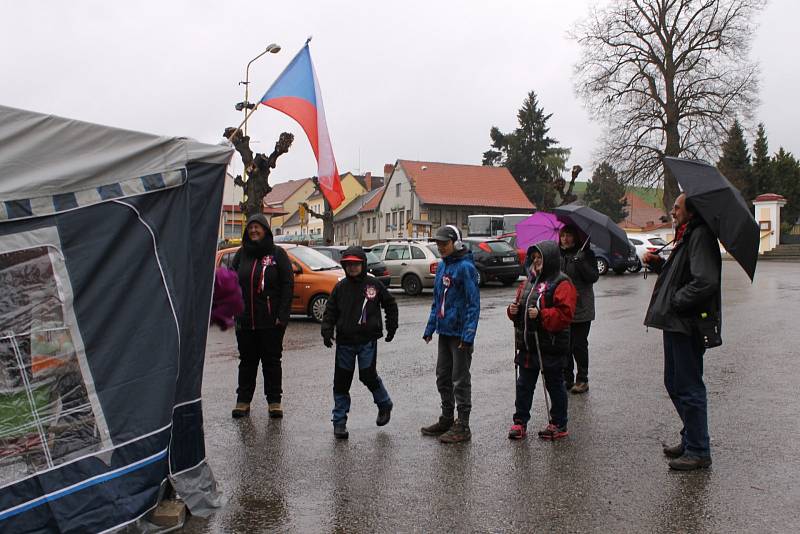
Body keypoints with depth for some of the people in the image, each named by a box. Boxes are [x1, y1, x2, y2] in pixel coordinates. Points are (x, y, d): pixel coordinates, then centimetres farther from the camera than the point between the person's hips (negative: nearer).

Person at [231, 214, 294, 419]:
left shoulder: (277, 254, -1)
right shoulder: (242, 254, 8)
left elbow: (288, 285, -5)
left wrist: (282, 315, -11)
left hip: (271, 320, -3)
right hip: (245, 319, 3)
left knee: (272, 361, 6)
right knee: (247, 360, 11)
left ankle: (274, 401, 15)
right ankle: (243, 400, 19)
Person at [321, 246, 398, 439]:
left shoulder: (374, 284, -1)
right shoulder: (341, 287, 4)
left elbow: (390, 304, 10)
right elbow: (330, 311, 7)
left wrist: (391, 327, 10)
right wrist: (327, 330, -7)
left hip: (367, 340, -3)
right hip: (344, 341, 3)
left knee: (368, 376, -8)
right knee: (341, 381, 5)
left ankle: (384, 405, 21)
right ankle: (339, 420, 17)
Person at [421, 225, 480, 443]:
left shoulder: (465, 267, -14)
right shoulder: (441, 266, 11)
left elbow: (473, 303, -17)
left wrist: (468, 335, -22)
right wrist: (430, 328, 15)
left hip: (460, 333, -8)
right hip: (444, 331, 8)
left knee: (460, 380, 1)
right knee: (443, 377, 16)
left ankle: (462, 427, 11)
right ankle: (446, 419, 30)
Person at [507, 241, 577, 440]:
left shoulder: (561, 284, -12)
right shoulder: (529, 281, 12)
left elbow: (565, 314, -20)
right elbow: (520, 303, 21)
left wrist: (541, 315, -26)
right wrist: (513, 310, 0)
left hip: (551, 347, -7)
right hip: (527, 345, 7)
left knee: (554, 386, 8)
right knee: (524, 385, 12)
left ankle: (559, 425, 21)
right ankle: (520, 422, 22)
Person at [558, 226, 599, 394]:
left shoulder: (585, 254, -4)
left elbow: (593, 277, -12)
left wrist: (581, 264, -26)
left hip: (581, 309, -4)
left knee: (579, 345, 1)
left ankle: (582, 380, 13)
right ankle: (567, 378, 20)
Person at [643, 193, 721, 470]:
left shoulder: (701, 236, -16)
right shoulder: (687, 237, 17)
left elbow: (705, 281, -27)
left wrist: (676, 302, -17)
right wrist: (658, 263, 7)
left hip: (687, 325, -11)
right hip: (676, 323, 11)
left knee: (689, 388, -3)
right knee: (674, 384, 19)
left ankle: (698, 452, 8)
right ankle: (691, 439, 32)